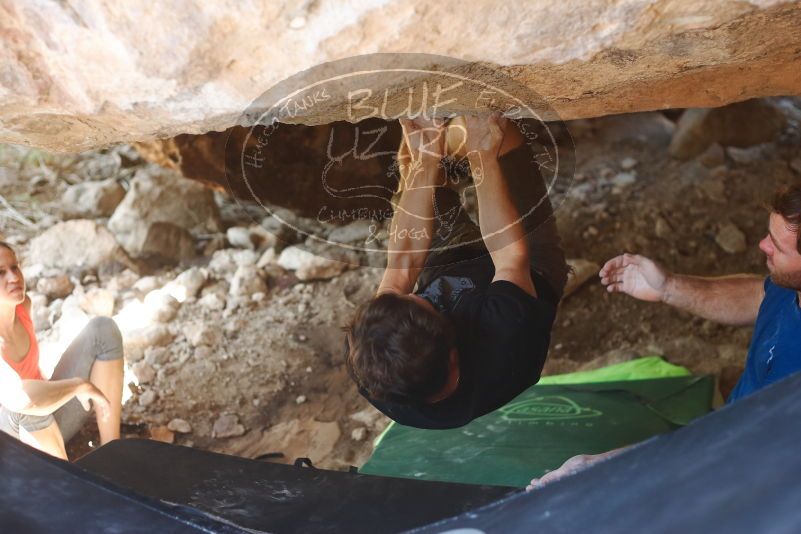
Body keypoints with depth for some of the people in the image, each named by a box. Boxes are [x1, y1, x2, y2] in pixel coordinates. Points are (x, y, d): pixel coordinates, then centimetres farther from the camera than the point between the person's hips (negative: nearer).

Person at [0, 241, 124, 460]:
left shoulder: (22, 304, -4)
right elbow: (21, 399, -46)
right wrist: (80, 385, -33)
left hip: (50, 426, 7)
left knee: (103, 329, -9)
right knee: (26, 405, -42)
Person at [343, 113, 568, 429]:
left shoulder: (366, 362, -37)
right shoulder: (505, 345, -48)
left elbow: (400, 268, -25)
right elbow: (512, 256, -33)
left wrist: (425, 162, -23)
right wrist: (483, 156, -28)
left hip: (444, 273, 3)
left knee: (414, 145, 5)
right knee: (495, 127, -7)